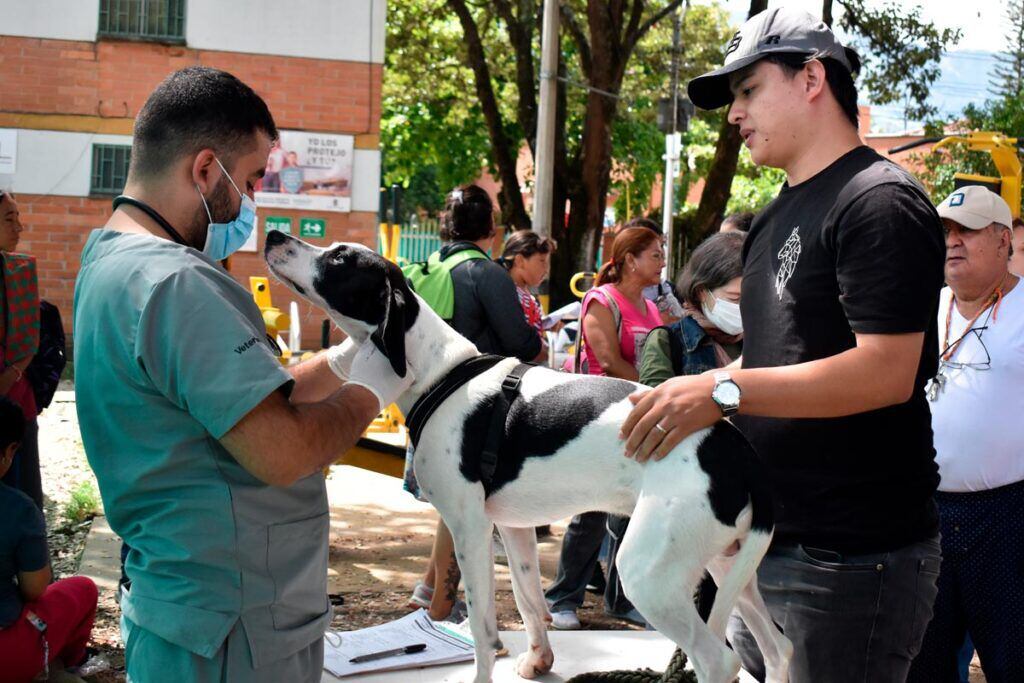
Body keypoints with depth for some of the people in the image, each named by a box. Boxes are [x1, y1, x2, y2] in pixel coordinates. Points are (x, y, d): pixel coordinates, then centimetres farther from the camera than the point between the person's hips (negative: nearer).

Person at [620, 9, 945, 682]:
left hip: (851, 557, -9)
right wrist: (684, 402, 5)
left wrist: (723, 392, -25)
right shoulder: (779, 216, 16)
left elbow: (886, 371, -23)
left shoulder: (880, 201, -13)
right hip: (769, 544, 9)